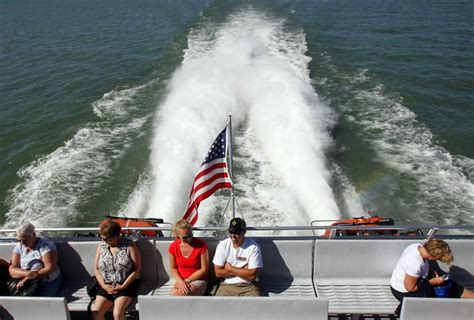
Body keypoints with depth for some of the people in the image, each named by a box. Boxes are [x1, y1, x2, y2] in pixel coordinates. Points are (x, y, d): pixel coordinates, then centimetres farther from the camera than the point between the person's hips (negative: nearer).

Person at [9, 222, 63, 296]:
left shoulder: (45, 245, -13)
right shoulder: (19, 247, 2)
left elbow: (50, 268, -18)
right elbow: (12, 270, -3)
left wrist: (26, 279, -21)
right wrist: (27, 273, -24)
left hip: (49, 282, -4)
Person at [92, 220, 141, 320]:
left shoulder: (129, 245, -7)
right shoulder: (101, 246, 7)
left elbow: (137, 269, -8)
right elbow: (96, 269, 9)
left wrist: (123, 286, -14)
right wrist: (104, 286, -6)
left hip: (127, 285, -4)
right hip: (107, 286, 4)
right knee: (96, 312, -18)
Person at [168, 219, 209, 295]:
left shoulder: (201, 245, -13)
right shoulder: (173, 247, -3)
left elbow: (204, 269, -8)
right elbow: (173, 268, 8)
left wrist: (187, 280, -12)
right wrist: (180, 281, -12)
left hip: (199, 280, -4)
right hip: (181, 280, 4)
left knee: (177, 294, -31)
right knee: (173, 292, -31)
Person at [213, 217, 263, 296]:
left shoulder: (253, 247, -8)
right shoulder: (222, 245, -2)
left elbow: (252, 275, -13)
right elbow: (218, 272, -4)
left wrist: (230, 268, -8)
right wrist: (243, 271, -8)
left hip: (249, 286, -1)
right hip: (227, 285, 2)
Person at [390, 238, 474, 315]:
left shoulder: (418, 246, -15)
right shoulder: (415, 264, -39)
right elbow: (410, 287, -28)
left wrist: (432, 272, -7)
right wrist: (433, 281, -20)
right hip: (403, 292, -9)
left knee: (444, 281, 10)